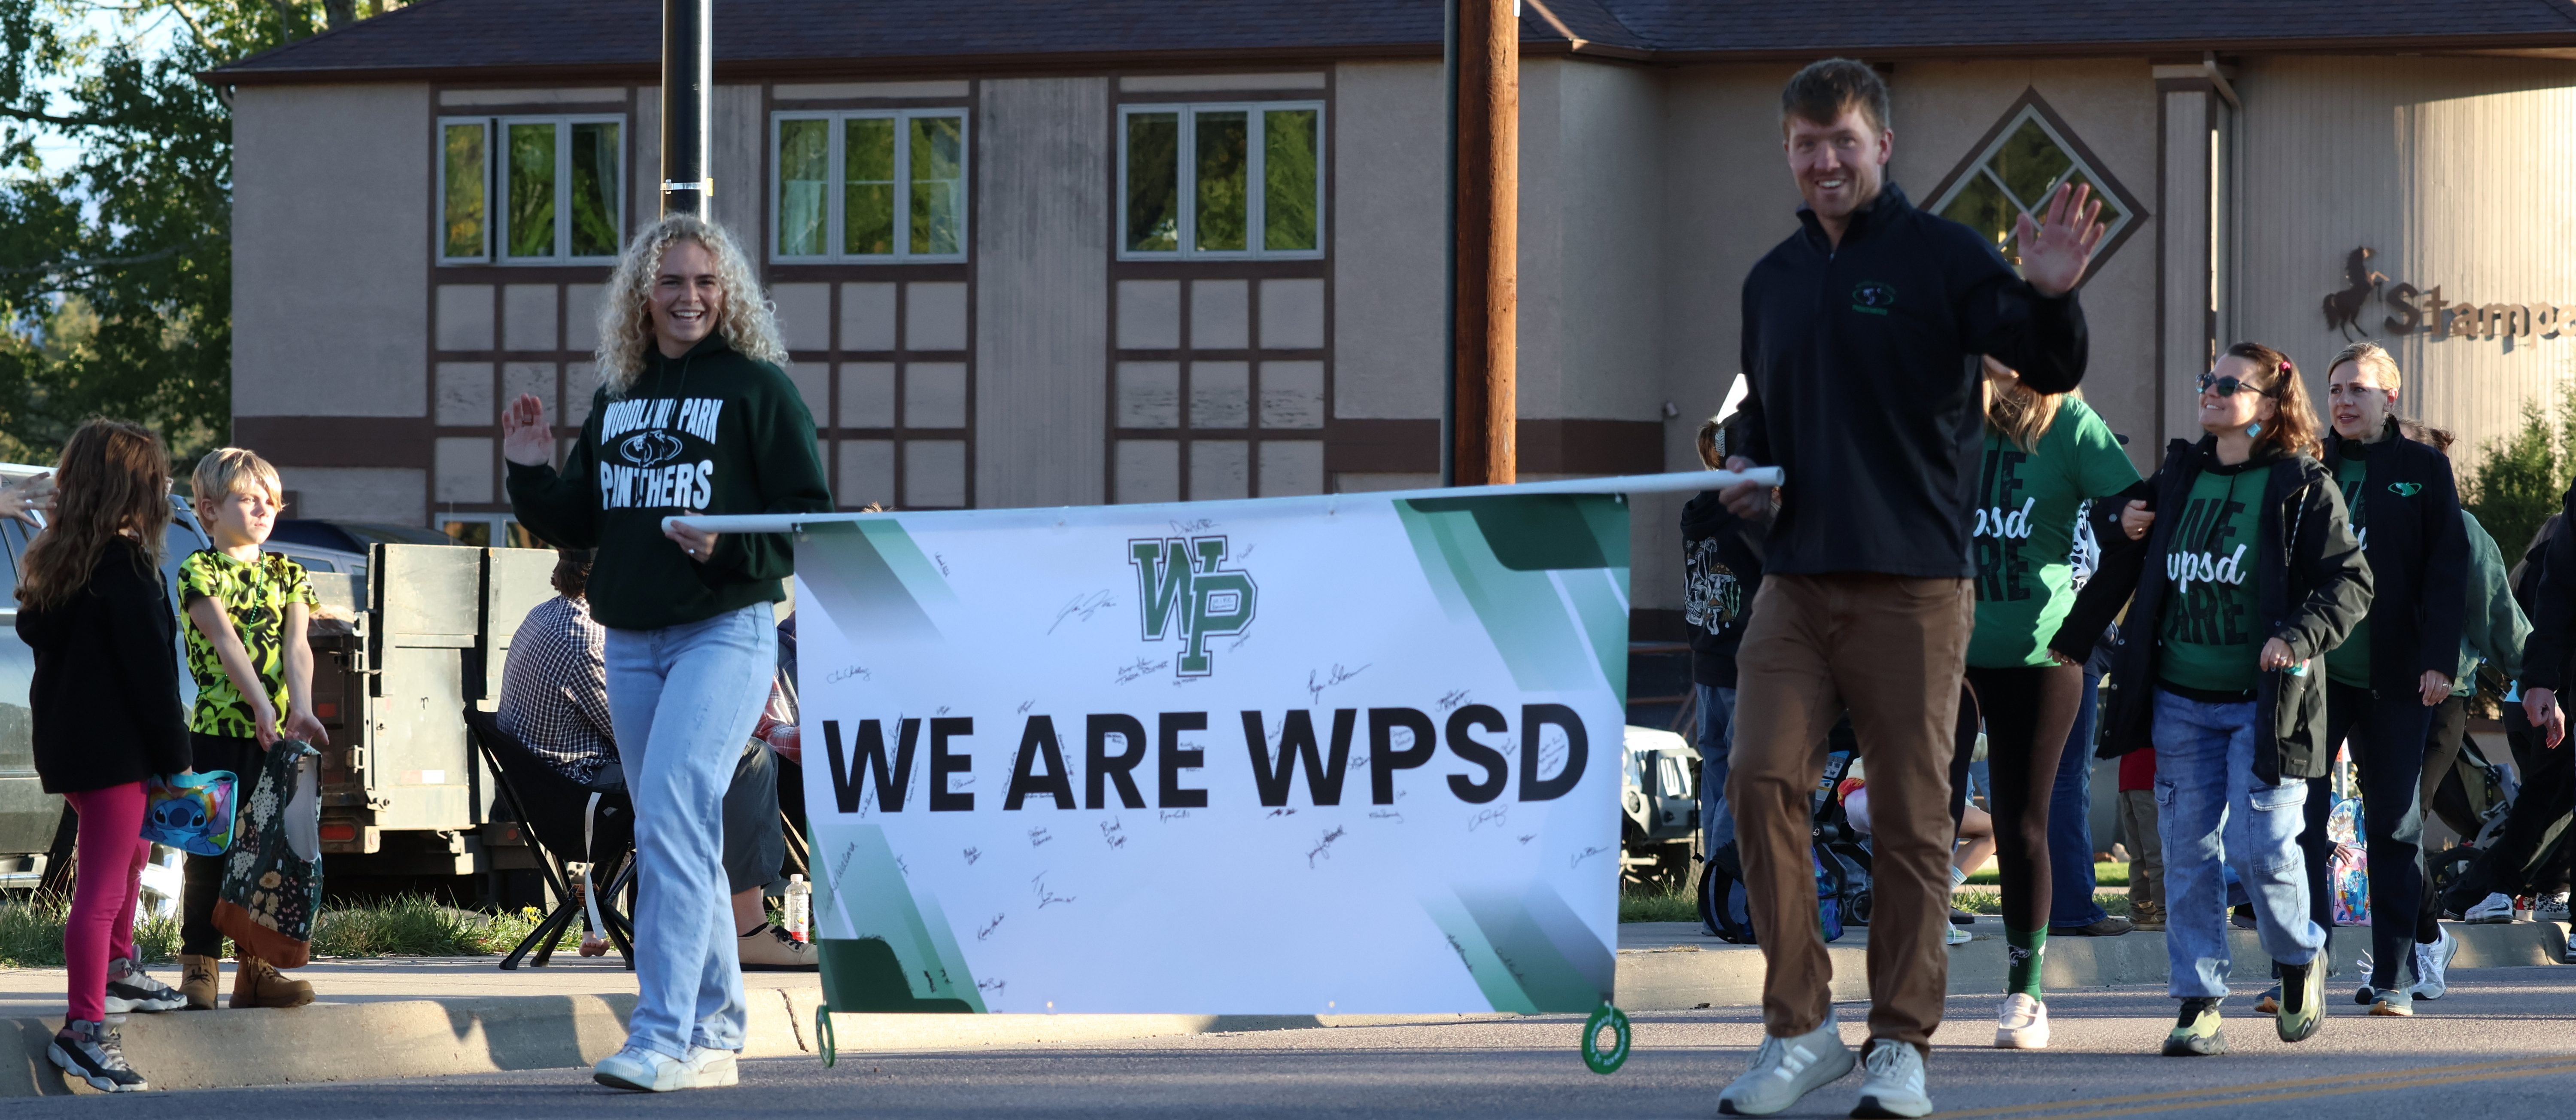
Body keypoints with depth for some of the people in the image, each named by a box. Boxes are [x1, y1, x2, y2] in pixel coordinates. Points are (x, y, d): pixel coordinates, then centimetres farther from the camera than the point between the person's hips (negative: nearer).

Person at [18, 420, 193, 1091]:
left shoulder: (53, 559, 9)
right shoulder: (124, 563, -17)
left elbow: (32, 631, 18)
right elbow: (150, 669, -18)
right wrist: (176, 757, -12)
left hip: (66, 740, 9)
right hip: (113, 749, -9)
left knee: (131, 851, 29)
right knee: (102, 887, -8)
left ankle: (115, 975, 42)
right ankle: (84, 1031, -9)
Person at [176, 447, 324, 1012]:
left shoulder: (288, 575, 11)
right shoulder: (199, 572, -2)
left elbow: (297, 647, -3)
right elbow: (225, 641, -15)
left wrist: (301, 711, -19)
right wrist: (262, 706, -27)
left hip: (276, 733, 4)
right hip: (217, 730, -4)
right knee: (209, 850, -2)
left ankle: (256, 968, 10)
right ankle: (199, 967, 2)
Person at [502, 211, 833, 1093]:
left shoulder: (759, 388, -3)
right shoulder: (617, 397, 14)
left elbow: (811, 520, -5)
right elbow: (580, 525, 19)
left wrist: (729, 549, -21)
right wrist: (532, 472, 2)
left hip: (725, 632, -7)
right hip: (629, 644, 7)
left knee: (673, 817, -20)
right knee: (677, 837, 10)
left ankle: (663, 1035, -23)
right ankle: (714, 1037, 18)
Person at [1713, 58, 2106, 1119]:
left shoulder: (1942, 255, -1)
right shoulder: (1773, 280, 16)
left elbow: (2050, 370, -11)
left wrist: (2050, 298, -32)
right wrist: (1746, 471, 6)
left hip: (1914, 585, -4)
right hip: (1796, 581, 4)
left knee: (1912, 813, 0)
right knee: (1761, 779, -11)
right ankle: (1798, 1028, -1)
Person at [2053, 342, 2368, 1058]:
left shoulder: (2303, 487, -2)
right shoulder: (2178, 477, 12)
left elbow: (2350, 582, -5)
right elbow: (2123, 565, 22)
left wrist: (2299, 636, -21)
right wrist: (2072, 643, 24)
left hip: (2264, 702, -4)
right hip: (2182, 702, 4)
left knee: (2262, 850, -10)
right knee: (2189, 852, 1)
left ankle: (2301, 958, 19)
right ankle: (2199, 1008, 5)